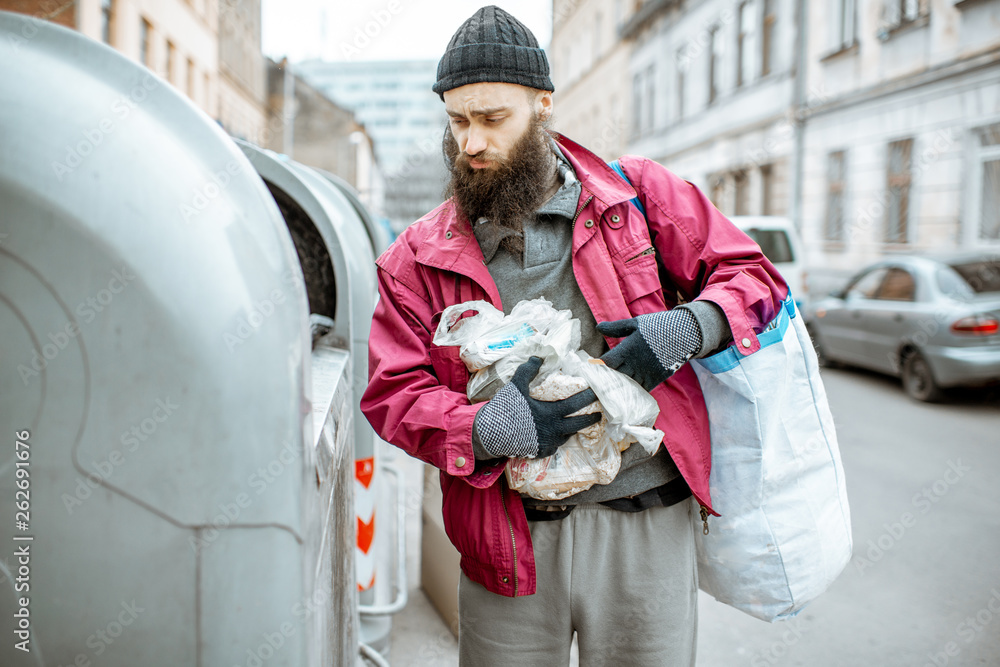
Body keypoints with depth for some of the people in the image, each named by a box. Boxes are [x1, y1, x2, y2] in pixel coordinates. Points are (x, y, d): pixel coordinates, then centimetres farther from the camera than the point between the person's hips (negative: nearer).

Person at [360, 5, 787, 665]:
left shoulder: (638, 194, 3)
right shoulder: (418, 258, 4)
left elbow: (752, 274, 7)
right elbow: (393, 392, 0)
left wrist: (686, 328, -14)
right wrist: (485, 429, -19)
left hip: (646, 530, 0)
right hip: (508, 544, 1)